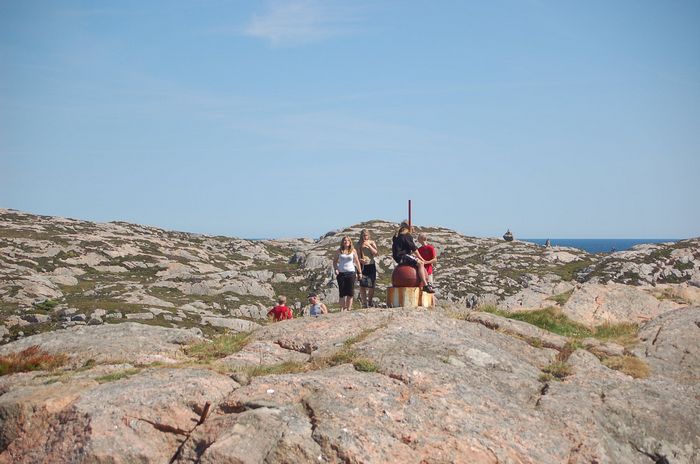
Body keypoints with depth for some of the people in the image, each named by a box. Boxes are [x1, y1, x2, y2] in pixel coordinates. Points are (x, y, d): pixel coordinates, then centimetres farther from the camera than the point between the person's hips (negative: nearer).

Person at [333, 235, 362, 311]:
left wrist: (359, 272, 5)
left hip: (351, 273, 0)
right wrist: (335, 269, -5)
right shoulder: (339, 251, 6)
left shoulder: (353, 251, 5)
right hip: (341, 273, 0)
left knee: (350, 291, -2)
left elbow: (357, 261, 9)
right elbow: (335, 261, 11)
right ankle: (342, 308, 3)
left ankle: (349, 308, 3)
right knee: (342, 291, 0)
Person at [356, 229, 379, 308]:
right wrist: (360, 260, -17)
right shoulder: (359, 244, 5)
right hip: (362, 266, -1)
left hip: (371, 265, 1)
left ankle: (370, 302, 15)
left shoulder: (372, 243, 7)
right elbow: (357, 255, 3)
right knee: (362, 285, -7)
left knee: (371, 285, 0)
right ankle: (364, 303, -2)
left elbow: (376, 253, -3)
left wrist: (369, 246, -11)